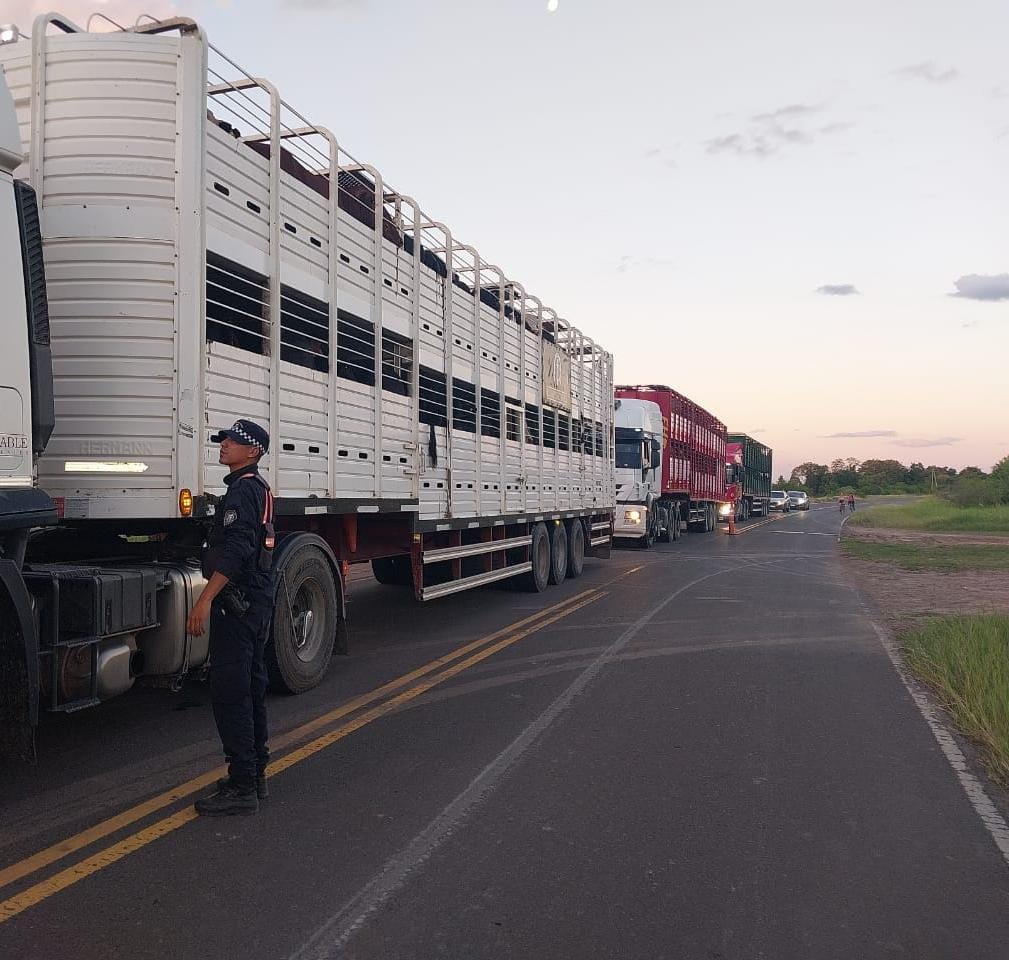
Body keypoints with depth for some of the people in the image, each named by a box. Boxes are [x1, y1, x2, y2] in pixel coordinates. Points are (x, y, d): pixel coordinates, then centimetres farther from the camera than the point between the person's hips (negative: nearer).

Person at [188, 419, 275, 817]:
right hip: (258, 601, 11)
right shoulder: (260, 488, 18)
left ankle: (242, 787, -4)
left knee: (229, 691, -7)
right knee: (251, 687, 15)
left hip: (238, 603, -11)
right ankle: (255, 775, 24)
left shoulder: (242, 490, -14)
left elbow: (234, 551, -24)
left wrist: (205, 600, -27)